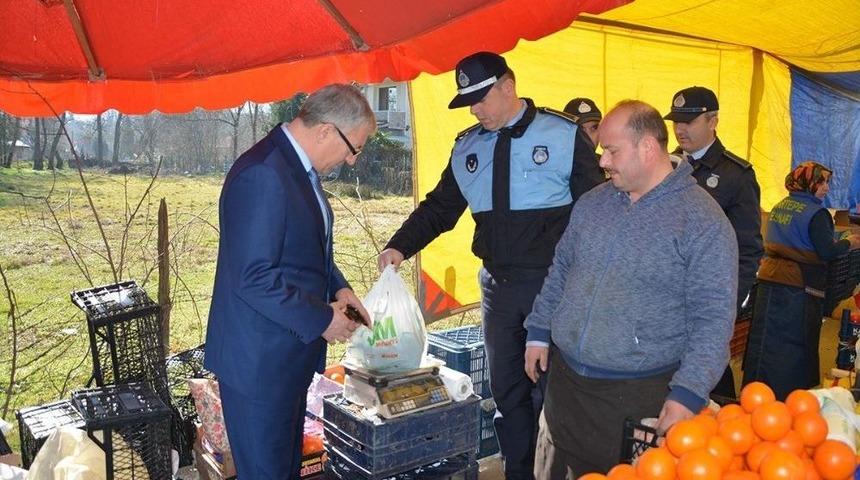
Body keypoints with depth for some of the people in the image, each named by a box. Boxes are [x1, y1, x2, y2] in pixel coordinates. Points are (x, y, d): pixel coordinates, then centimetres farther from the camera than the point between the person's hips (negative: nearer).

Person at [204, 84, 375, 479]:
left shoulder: (298, 165, 7)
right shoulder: (262, 174, -24)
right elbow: (253, 277, -27)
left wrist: (336, 287, 3)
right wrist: (321, 319, -18)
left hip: (288, 353, 10)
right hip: (258, 361, -9)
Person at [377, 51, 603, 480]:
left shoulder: (564, 135, -5)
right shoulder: (467, 146, 8)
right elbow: (439, 207, 10)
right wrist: (400, 246, -5)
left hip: (552, 283, -4)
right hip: (497, 284, 5)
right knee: (505, 387, 14)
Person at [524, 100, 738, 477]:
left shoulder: (703, 222, -13)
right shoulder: (592, 202, 5)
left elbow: (713, 318, -14)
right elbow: (560, 270, 14)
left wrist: (688, 393, -20)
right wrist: (538, 331, 10)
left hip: (638, 396, -5)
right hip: (563, 380, 6)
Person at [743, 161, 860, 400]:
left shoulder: (779, 206, 10)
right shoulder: (816, 213, -12)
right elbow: (827, 252, -14)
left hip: (769, 280, 7)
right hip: (799, 285, -6)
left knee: (766, 340, 12)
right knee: (795, 344, 6)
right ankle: (783, 400, 14)